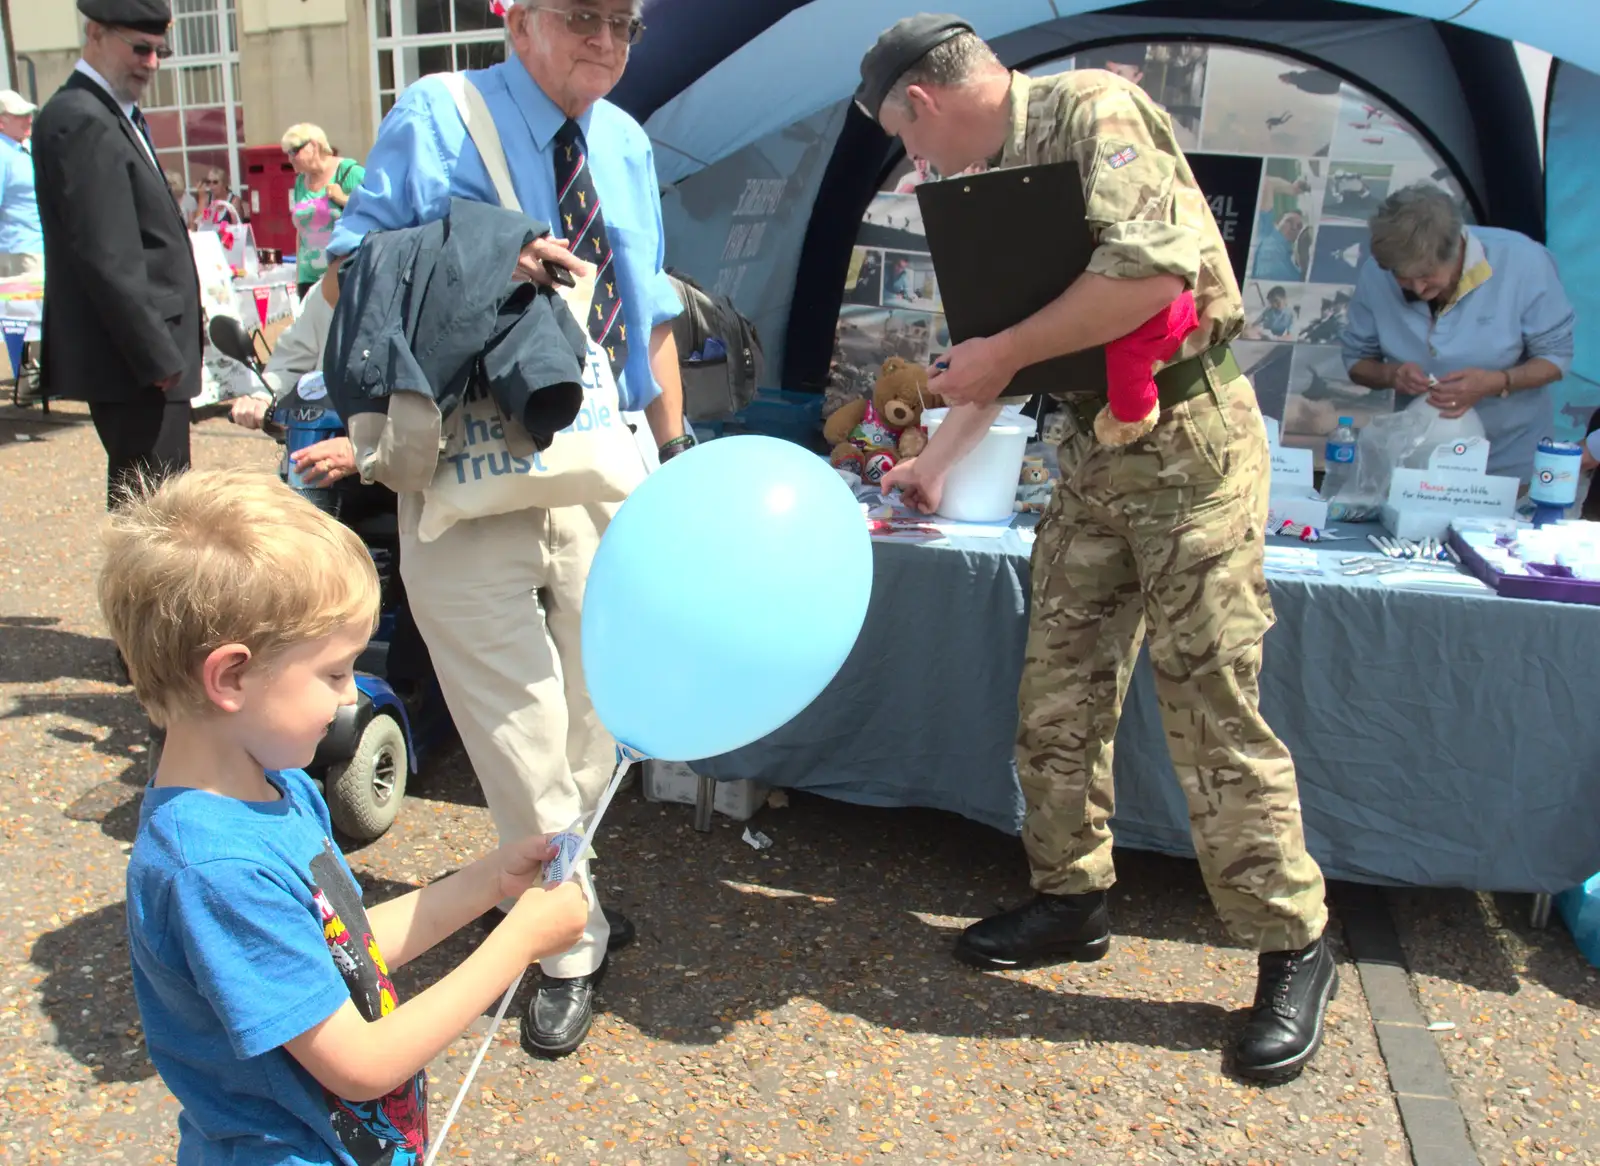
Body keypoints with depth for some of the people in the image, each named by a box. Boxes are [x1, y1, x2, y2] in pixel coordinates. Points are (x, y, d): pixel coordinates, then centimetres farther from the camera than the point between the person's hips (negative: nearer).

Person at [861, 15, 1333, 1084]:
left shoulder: (1093, 109, -12)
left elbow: (1153, 272, -28)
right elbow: (997, 348, 22)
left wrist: (1003, 351, -18)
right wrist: (934, 463, 22)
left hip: (1189, 442, -8)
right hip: (1094, 447, 9)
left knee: (1212, 710, -5)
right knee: (1058, 696, 10)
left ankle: (1293, 947, 11)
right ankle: (1073, 899, 27)